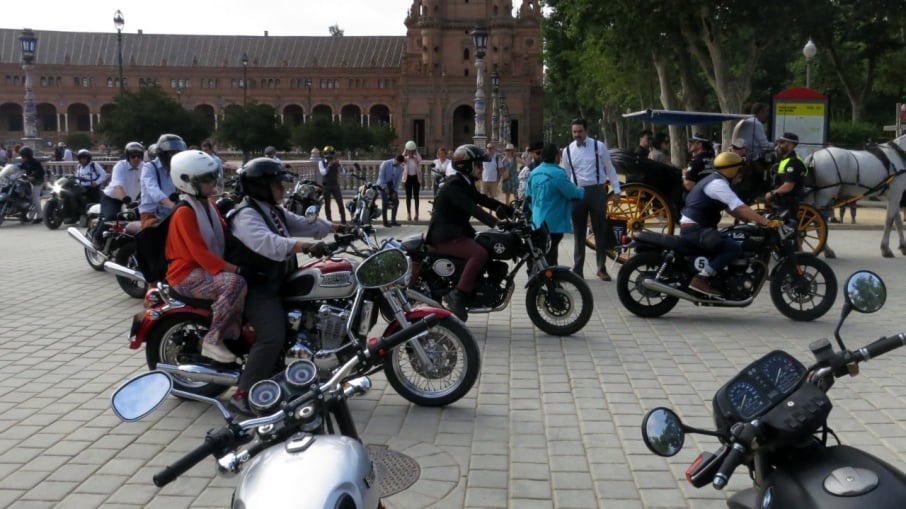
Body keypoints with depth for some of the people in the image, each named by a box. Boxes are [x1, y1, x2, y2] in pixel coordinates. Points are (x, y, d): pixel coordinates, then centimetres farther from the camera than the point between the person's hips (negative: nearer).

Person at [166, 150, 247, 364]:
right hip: (187, 274, -9)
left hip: (210, 268, 9)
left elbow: (226, 235, 15)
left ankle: (230, 335, -2)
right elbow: (199, 252, -22)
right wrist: (233, 268, -27)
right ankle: (212, 340, -23)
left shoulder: (209, 205, 12)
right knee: (235, 282, -33)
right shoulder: (184, 213, -16)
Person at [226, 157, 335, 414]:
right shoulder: (246, 215, -19)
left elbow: (304, 225, 16)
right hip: (257, 286, -10)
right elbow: (269, 244, -36)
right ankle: (243, 396, -17)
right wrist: (307, 247, -47)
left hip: (277, 281, 11)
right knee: (272, 336, -24)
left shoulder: (276, 212, 14)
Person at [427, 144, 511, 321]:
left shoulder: (466, 184, 13)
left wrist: (511, 210, 0)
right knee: (479, 254, -27)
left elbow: (483, 200, 11)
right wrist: (496, 223, -41)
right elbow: (472, 208, -31)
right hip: (445, 235, -10)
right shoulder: (453, 186, -19)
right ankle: (457, 295, -24)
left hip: (458, 230, 10)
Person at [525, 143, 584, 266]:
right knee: (549, 257, -2)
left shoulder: (534, 173, 5)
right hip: (553, 222, -7)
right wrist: (582, 191, 6)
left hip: (538, 221, 7)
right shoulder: (557, 173, -18)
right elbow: (572, 193, -15)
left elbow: (528, 196, 12)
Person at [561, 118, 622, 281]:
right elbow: (566, 175, 11)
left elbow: (609, 168, 3)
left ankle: (601, 268, 21)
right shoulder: (567, 150, 3)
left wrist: (616, 190, -1)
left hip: (597, 191, -1)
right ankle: (577, 270, 17)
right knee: (579, 234, 8)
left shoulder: (599, 146, -3)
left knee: (600, 231, 7)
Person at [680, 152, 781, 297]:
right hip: (695, 228, -11)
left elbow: (732, 209, 19)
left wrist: (755, 221, 9)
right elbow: (740, 208, -25)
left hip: (695, 227, 11)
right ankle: (701, 279, -24)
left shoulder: (715, 180, 17)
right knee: (734, 248, -21)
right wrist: (766, 222, -27)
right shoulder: (718, 183, -16)